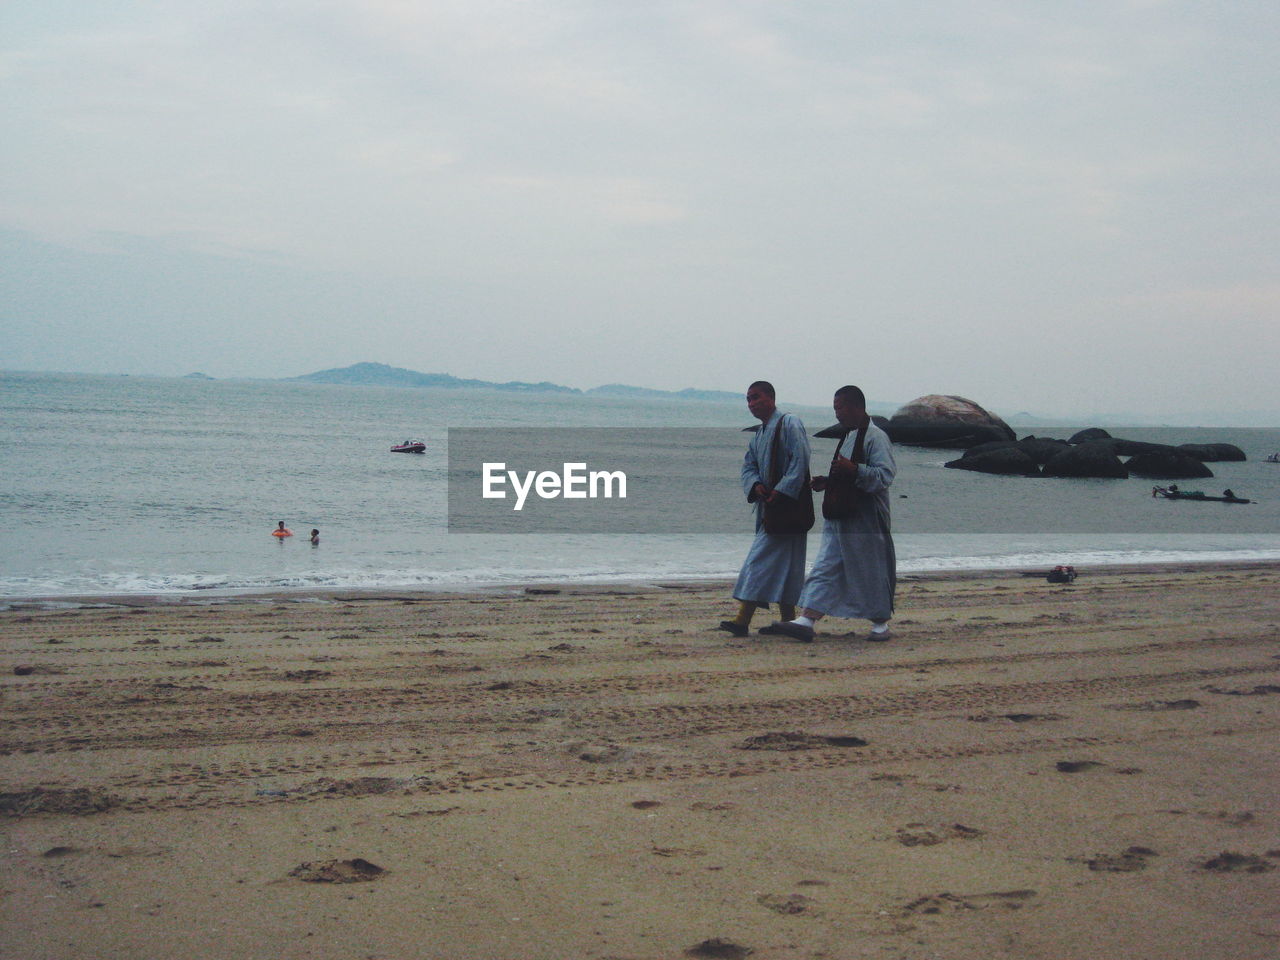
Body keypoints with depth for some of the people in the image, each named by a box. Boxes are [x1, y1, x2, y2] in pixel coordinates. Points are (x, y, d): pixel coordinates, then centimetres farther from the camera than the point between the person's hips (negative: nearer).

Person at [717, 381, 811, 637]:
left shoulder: (789, 424, -7)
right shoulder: (758, 435, 20)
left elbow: (799, 461, -17)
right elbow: (748, 467, 13)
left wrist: (781, 491, -22)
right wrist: (756, 486, -9)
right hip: (768, 506, 9)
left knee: (762, 560, -13)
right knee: (781, 565, 10)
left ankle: (744, 620, -17)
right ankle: (788, 620, 15)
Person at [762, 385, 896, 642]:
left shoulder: (876, 437, -11)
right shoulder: (848, 436, 18)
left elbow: (885, 475, -20)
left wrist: (854, 470, -32)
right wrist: (828, 482, 10)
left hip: (866, 520, -9)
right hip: (839, 518, 9)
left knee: (872, 570, 2)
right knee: (825, 568, -1)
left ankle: (880, 623, 17)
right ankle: (806, 621, -8)